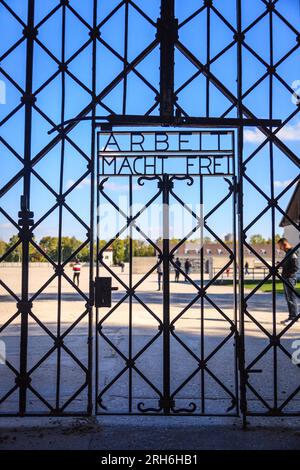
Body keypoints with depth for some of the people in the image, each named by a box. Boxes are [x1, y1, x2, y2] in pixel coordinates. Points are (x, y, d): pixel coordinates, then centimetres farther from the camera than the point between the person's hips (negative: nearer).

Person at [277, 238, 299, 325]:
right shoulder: (288, 253, 15)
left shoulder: (293, 254, -15)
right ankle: (292, 316, 22)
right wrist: (281, 265, 7)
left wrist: (286, 272, -17)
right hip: (286, 279, 10)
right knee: (288, 298, 14)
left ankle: (293, 317, 3)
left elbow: (296, 267, -21)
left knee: (291, 298, -4)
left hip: (290, 278, -10)